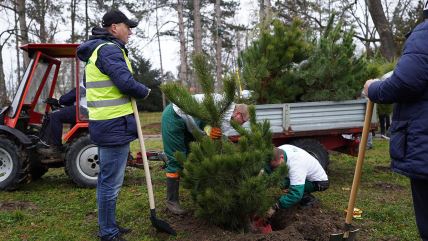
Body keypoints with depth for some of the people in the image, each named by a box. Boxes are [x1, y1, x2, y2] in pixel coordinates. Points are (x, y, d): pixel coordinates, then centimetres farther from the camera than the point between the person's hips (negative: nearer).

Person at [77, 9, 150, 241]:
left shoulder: (97, 50, 20)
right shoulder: (109, 49, -14)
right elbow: (126, 83, -22)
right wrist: (144, 91, -3)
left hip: (105, 123, 11)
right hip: (115, 125, -11)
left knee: (106, 178, 18)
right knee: (111, 182, -3)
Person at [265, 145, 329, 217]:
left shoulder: (295, 164, -41)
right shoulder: (279, 150, -20)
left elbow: (296, 194, -46)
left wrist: (275, 207, -45)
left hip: (320, 182, -8)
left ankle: (308, 198, -3)